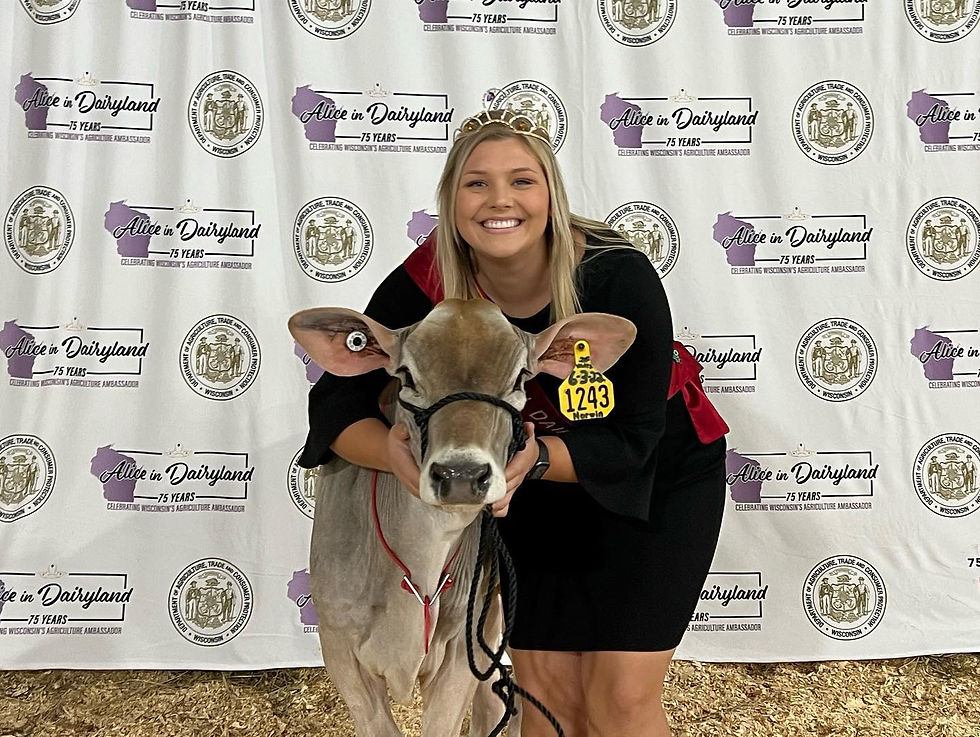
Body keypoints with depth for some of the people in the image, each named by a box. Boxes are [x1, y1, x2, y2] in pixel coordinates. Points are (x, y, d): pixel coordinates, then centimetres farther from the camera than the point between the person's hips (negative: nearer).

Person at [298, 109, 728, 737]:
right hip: (537, 495, 3)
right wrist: (395, 451, -40)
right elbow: (337, 402, -18)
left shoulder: (618, 276, -29)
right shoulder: (427, 284, -21)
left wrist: (536, 456, -45)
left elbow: (631, 441, -26)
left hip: (659, 480, -2)